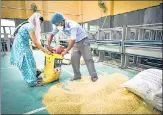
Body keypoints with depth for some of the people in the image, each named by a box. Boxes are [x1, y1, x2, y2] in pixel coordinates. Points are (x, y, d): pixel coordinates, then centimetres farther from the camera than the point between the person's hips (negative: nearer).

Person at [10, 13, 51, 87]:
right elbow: (35, 42, -19)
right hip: (21, 47, -10)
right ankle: (32, 82, 10)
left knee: (27, 64, 15)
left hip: (21, 46, 10)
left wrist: (43, 49, 10)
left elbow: (35, 41, 12)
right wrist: (46, 50, -14)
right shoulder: (30, 26, -17)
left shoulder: (29, 26, 13)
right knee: (28, 64, -2)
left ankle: (32, 80, 28)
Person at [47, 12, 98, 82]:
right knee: (74, 60, 3)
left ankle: (94, 76, -2)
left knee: (88, 59, -8)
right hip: (75, 43, 7)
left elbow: (72, 40, -30)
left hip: (83, 41, -7)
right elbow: (52, 34, 1)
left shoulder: (72, 25, -31)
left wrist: (66, 51, -23)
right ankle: (77, 75, 14)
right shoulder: (58, 25, -9)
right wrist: (48, 46, -8)